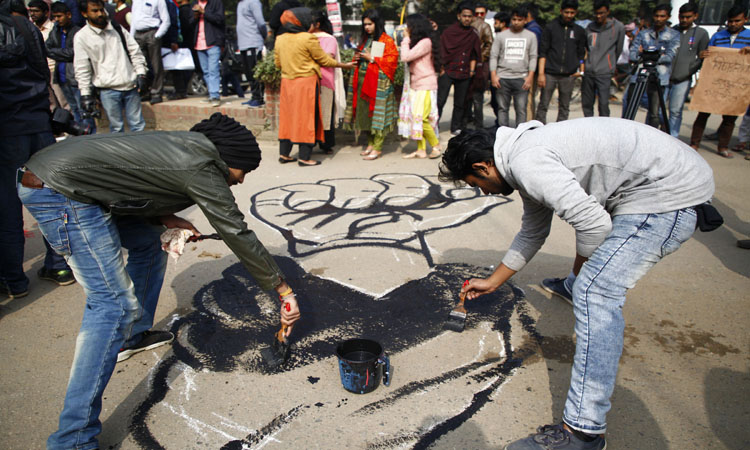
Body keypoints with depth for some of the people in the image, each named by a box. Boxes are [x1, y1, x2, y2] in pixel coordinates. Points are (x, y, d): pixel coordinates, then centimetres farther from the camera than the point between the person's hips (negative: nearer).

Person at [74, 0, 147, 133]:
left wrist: (140, 73, 2)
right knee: (116, 127, 3)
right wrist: (85, 94, -6)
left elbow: (135, 52, 13)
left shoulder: (117, 29, 9)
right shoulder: (81, 37, -1)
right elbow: (82, 69, -2)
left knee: (138, 124, 8)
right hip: (108, 90, -3)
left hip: (131, 86, 3)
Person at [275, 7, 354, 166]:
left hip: (287, 82, 6)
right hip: (306, 83, -6)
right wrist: (344, 65, 8)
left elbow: (278, 62, 13)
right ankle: (304, 157, 2)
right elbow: (324, 60, -5)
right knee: (306, 118, 0)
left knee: (287, 117, 13)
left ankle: (284, 154, 16)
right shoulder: (308, 38, -12)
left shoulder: (280, 39, 5)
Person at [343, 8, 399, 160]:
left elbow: (392, 60, -11)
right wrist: (357, 58, 5)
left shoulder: (387, 40, -3)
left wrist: (372, 58, -14)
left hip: (378, 82, -7)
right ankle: (370, 144, 17)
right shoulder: (365, 40, 18)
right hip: (363, 81, 7)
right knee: (365, 113, 8)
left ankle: (377, 148, -4)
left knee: (377, 113, -7)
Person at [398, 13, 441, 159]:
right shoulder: (417, 42, 16)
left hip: (425, 86, -9)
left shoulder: (425, 42, -14)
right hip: (415, 85, 9)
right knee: (415, 118, 5)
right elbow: (407, 58, 9)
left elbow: (406, 57, -20)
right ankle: (421, 150, 9)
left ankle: (436, 146, 4)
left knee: (421, 118, -11)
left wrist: (406, 39, -10)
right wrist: (407, 40, 7)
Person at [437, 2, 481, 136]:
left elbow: (474, 55, 15)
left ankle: (456, 128, 19)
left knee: (460, 103, 8)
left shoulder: (474, 34, 8)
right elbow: (442, 53, -1)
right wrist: (442, 69, -5)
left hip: (464, 74, 3)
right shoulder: (449, 32, -1)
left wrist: (472, 70, 7)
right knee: (440, 100, -8)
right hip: (448, 72, -3)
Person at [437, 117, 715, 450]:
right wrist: (492, 282, 33)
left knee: (595, 291, -17)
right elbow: (531, 235, 25)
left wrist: (582, 265, -3)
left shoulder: (526, 162, -20)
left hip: (671, 192, -10)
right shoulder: (525, 156, 14)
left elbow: (593, 222, -25)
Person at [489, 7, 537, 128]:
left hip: (522, 78, -1)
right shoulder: (501, 36, 10)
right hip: (503, 77, 1)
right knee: (502, 108, 2)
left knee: (521, 109, -5)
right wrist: (493, 75, -3)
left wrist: (530, 76, -4)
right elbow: (493, 56, 8)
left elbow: (533, 57, 7)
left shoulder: (531, 36, 10)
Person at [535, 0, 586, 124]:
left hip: (568, 75, 2)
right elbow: (543, 52, 1)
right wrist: (541, 73, -7)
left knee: (564, 108, 5)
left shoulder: (579, 31, 12)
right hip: (550, 73, -2)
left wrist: (581, 70, 4)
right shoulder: (551, 27, 5)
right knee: (543, 106, -4)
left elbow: (581, 54, 17)